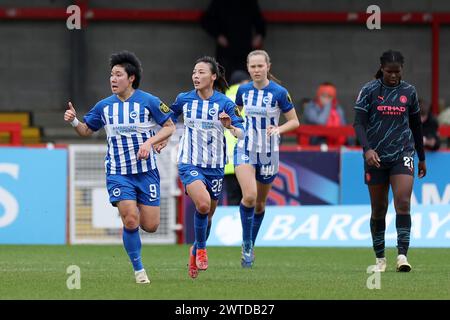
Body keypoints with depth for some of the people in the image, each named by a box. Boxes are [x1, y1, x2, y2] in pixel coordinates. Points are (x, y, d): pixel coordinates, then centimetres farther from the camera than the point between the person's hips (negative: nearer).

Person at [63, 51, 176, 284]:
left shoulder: (149, 102, -5)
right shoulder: (104, 106, 4)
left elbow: (169, 127, 1)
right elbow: (87, 130, 15)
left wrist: (149, 142, -14)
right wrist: (74, 121, -6)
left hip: (146, 172, -1)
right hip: (118, 174, 1)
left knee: (150, 226, -3)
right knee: (130, 221, -15)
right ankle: (139, 270, 0)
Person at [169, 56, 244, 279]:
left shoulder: (224, 103, -6)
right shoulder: (184, 99, -1)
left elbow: (242, 133, -12)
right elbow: (168, 120, 19)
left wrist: (231, 127, -31)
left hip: (214, 166, 1)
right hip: (189, 163, -1)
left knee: (208, 214, 12)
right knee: (203, 203, -27)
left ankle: (195, 251, 39)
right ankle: (201, 248, -5)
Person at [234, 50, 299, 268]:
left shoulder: (279, 93, -10)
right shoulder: (243, 90, 0)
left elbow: (294, 121, -4)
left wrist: (278, 129, -22)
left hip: (268, 153, 0)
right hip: (245, 150, 0)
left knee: (260, 203, 13)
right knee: (249, 196, -22)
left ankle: (250, 247, 33)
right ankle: (246, 244, -6)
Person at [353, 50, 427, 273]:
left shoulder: (408, 91, 6)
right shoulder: (369, 91, -2)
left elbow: (416, 126, 15)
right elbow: (358, 123, -8)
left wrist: (422, 158, 20)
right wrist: (367, 149, -24)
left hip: (402, 154, 1)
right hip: (375, 156, -1)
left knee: (403, 202, -17)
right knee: (378, 209, 6)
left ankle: (402, 255, -19)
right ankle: (380, 259, 18)